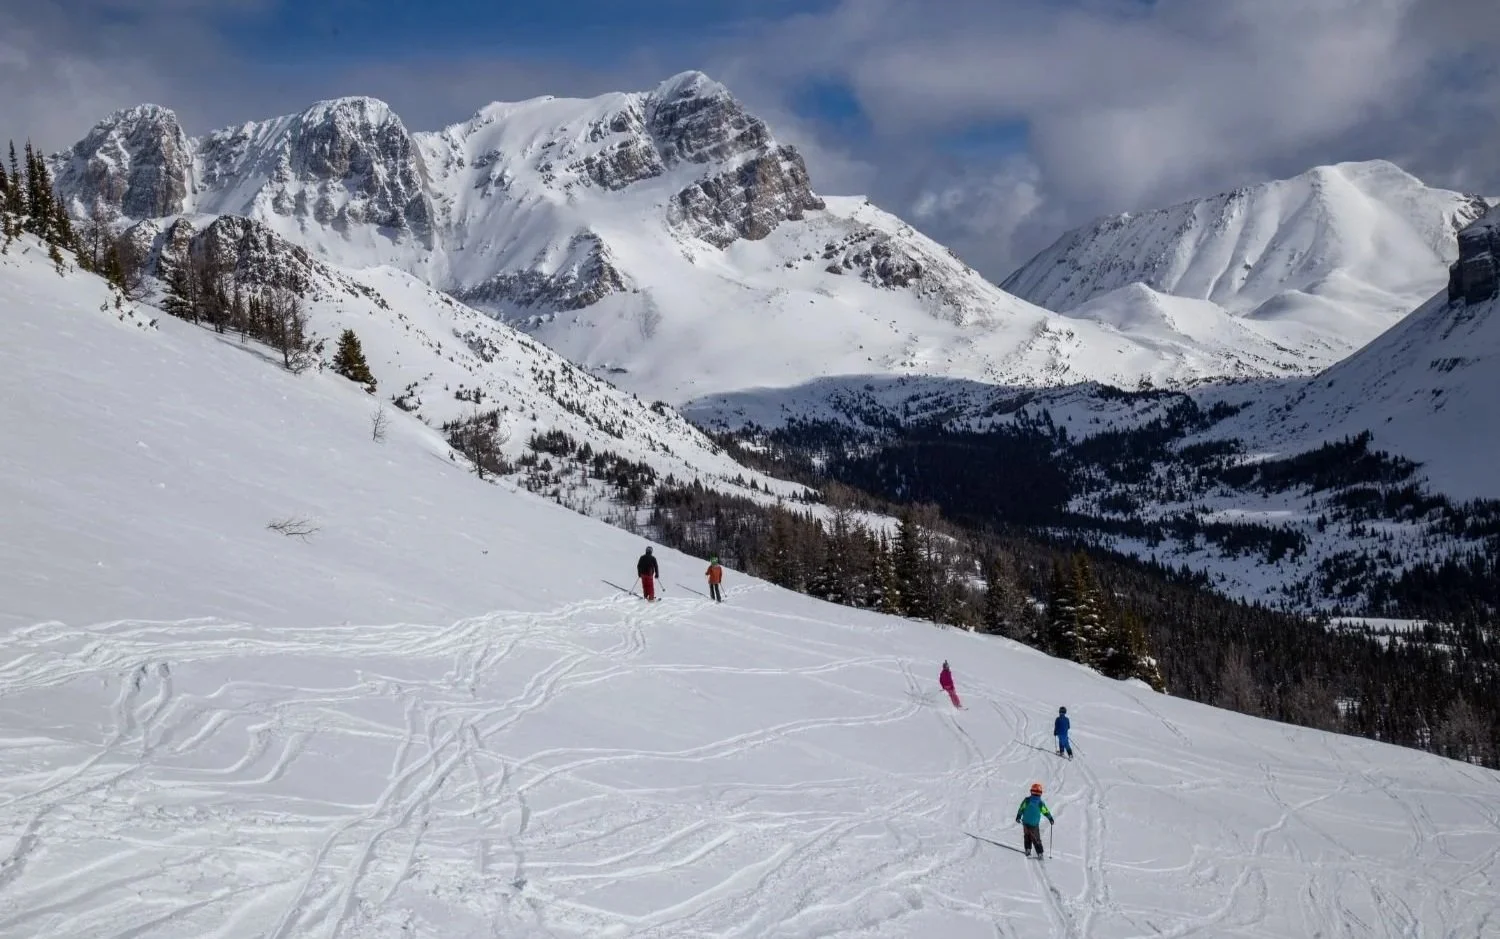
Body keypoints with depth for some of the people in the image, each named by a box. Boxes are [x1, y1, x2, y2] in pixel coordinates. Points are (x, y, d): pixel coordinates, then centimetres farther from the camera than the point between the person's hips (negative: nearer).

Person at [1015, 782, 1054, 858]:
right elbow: (1046, 812, 2)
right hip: (1035, 825, -1)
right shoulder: (1040, 803, -10)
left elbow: (1021, 809, -6)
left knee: (1027, 836, 24)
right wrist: (1051, 819, 18)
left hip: (1026, 823, 1)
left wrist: (1018, 817, 9)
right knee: (1036, 839, 12)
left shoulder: (1027, 800, -10)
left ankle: (1028, 850, 17)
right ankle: (1040, 853, 7)